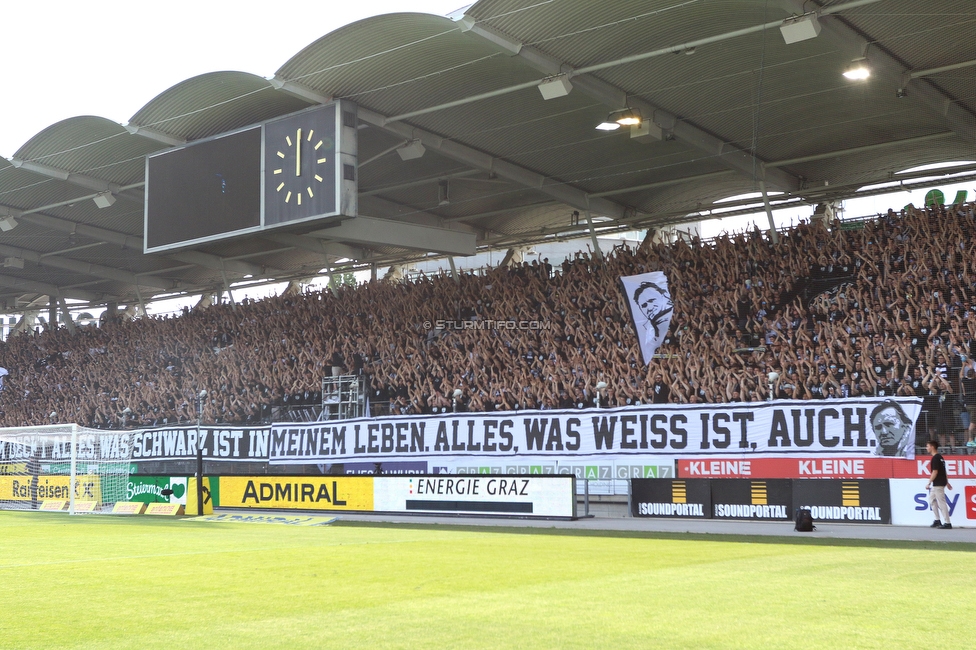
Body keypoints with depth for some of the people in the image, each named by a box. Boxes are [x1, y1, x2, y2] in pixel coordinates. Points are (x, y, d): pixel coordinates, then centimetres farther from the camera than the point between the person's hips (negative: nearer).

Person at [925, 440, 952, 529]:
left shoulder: (935, 458, -15)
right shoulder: (940, 457, 14)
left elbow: (935, 472, -19)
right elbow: (944, 471, 19)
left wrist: (929, 483, -16)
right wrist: (947, 483, 22)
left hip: (938, 484, -10)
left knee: (941, 503, -7)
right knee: (931, 499, 16)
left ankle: (947, 523, -4)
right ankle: (937, 520, 18)